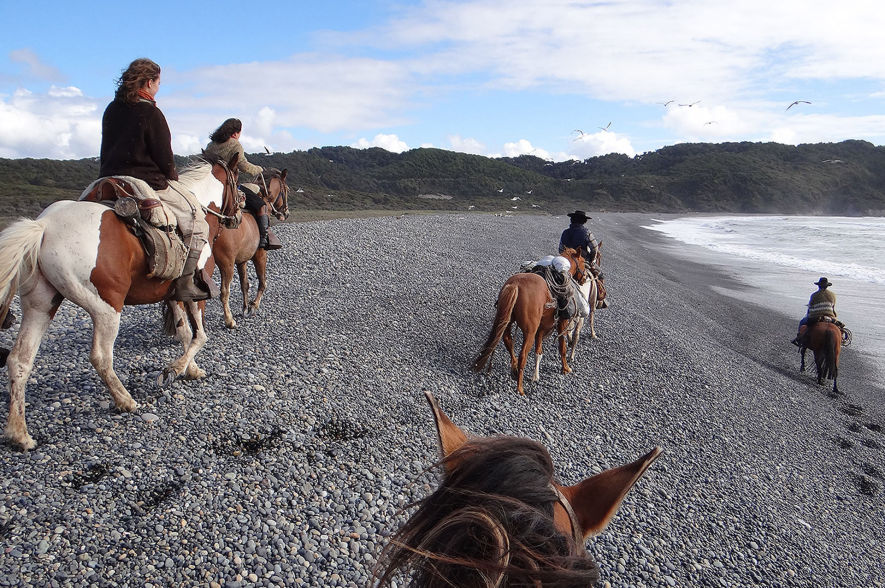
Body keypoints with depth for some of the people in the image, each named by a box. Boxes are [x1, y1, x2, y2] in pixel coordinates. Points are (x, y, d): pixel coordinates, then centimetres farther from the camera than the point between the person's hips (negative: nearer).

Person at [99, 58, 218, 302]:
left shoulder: (111, 109, 12)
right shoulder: (151, 113, -11)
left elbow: (108, 151, 17)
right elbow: (164, 157, -11)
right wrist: (173, 181, 7)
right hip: (146, 182, -8)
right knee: (195, 214, -1)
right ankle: (186, 282, -8)